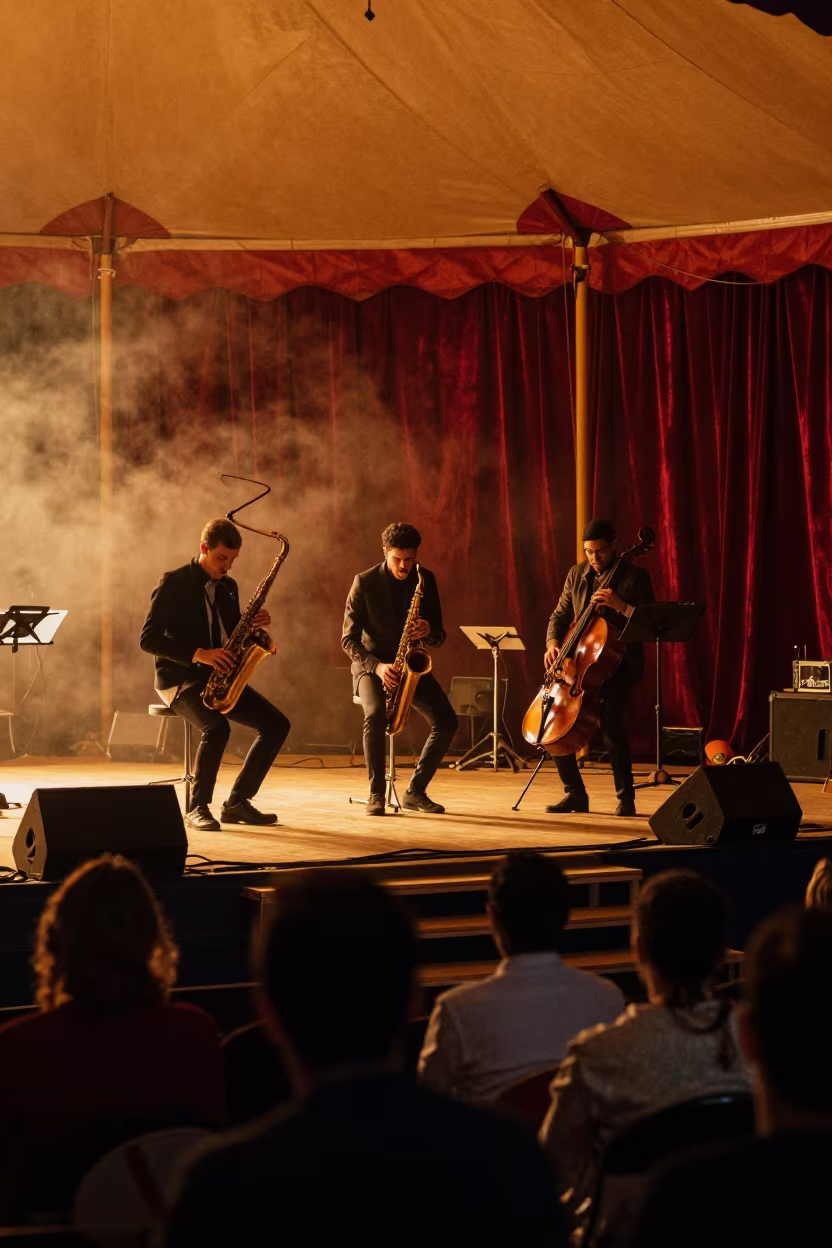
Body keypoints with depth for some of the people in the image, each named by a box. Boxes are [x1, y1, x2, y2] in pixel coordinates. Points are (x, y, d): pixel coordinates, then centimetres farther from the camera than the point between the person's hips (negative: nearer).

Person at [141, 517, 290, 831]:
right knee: (217, 728, -34)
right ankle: (198, 808, -18)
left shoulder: (228, 587, 12)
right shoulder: (173, 584, -9)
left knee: (276, 724, -9)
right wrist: (198, 654, -25)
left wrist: (253, 626, -5)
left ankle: (237, 802, -3)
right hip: (179, 678, -7)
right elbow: (148, 639, -16)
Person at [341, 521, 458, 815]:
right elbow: (349, 638, -10)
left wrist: (429, 631, -22)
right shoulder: (365, 582, -10)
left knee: (447, 723, -18)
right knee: (375, 714, -35)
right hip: (371, 664, -3)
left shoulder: (426, 580, 0)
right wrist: (377, 666, -27)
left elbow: (439, 636, 3)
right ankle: (376, 794, -24)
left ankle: (415, 791, -3)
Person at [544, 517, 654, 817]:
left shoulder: (635, 576, -4)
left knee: (609, 719, -26)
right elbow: (559, 616, 15)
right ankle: (575, 793, 8)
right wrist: (553, 643, -4)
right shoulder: (576, 575, 10)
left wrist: (620, 605, -24)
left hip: (619, 661, -5)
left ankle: (626, 796, -10)